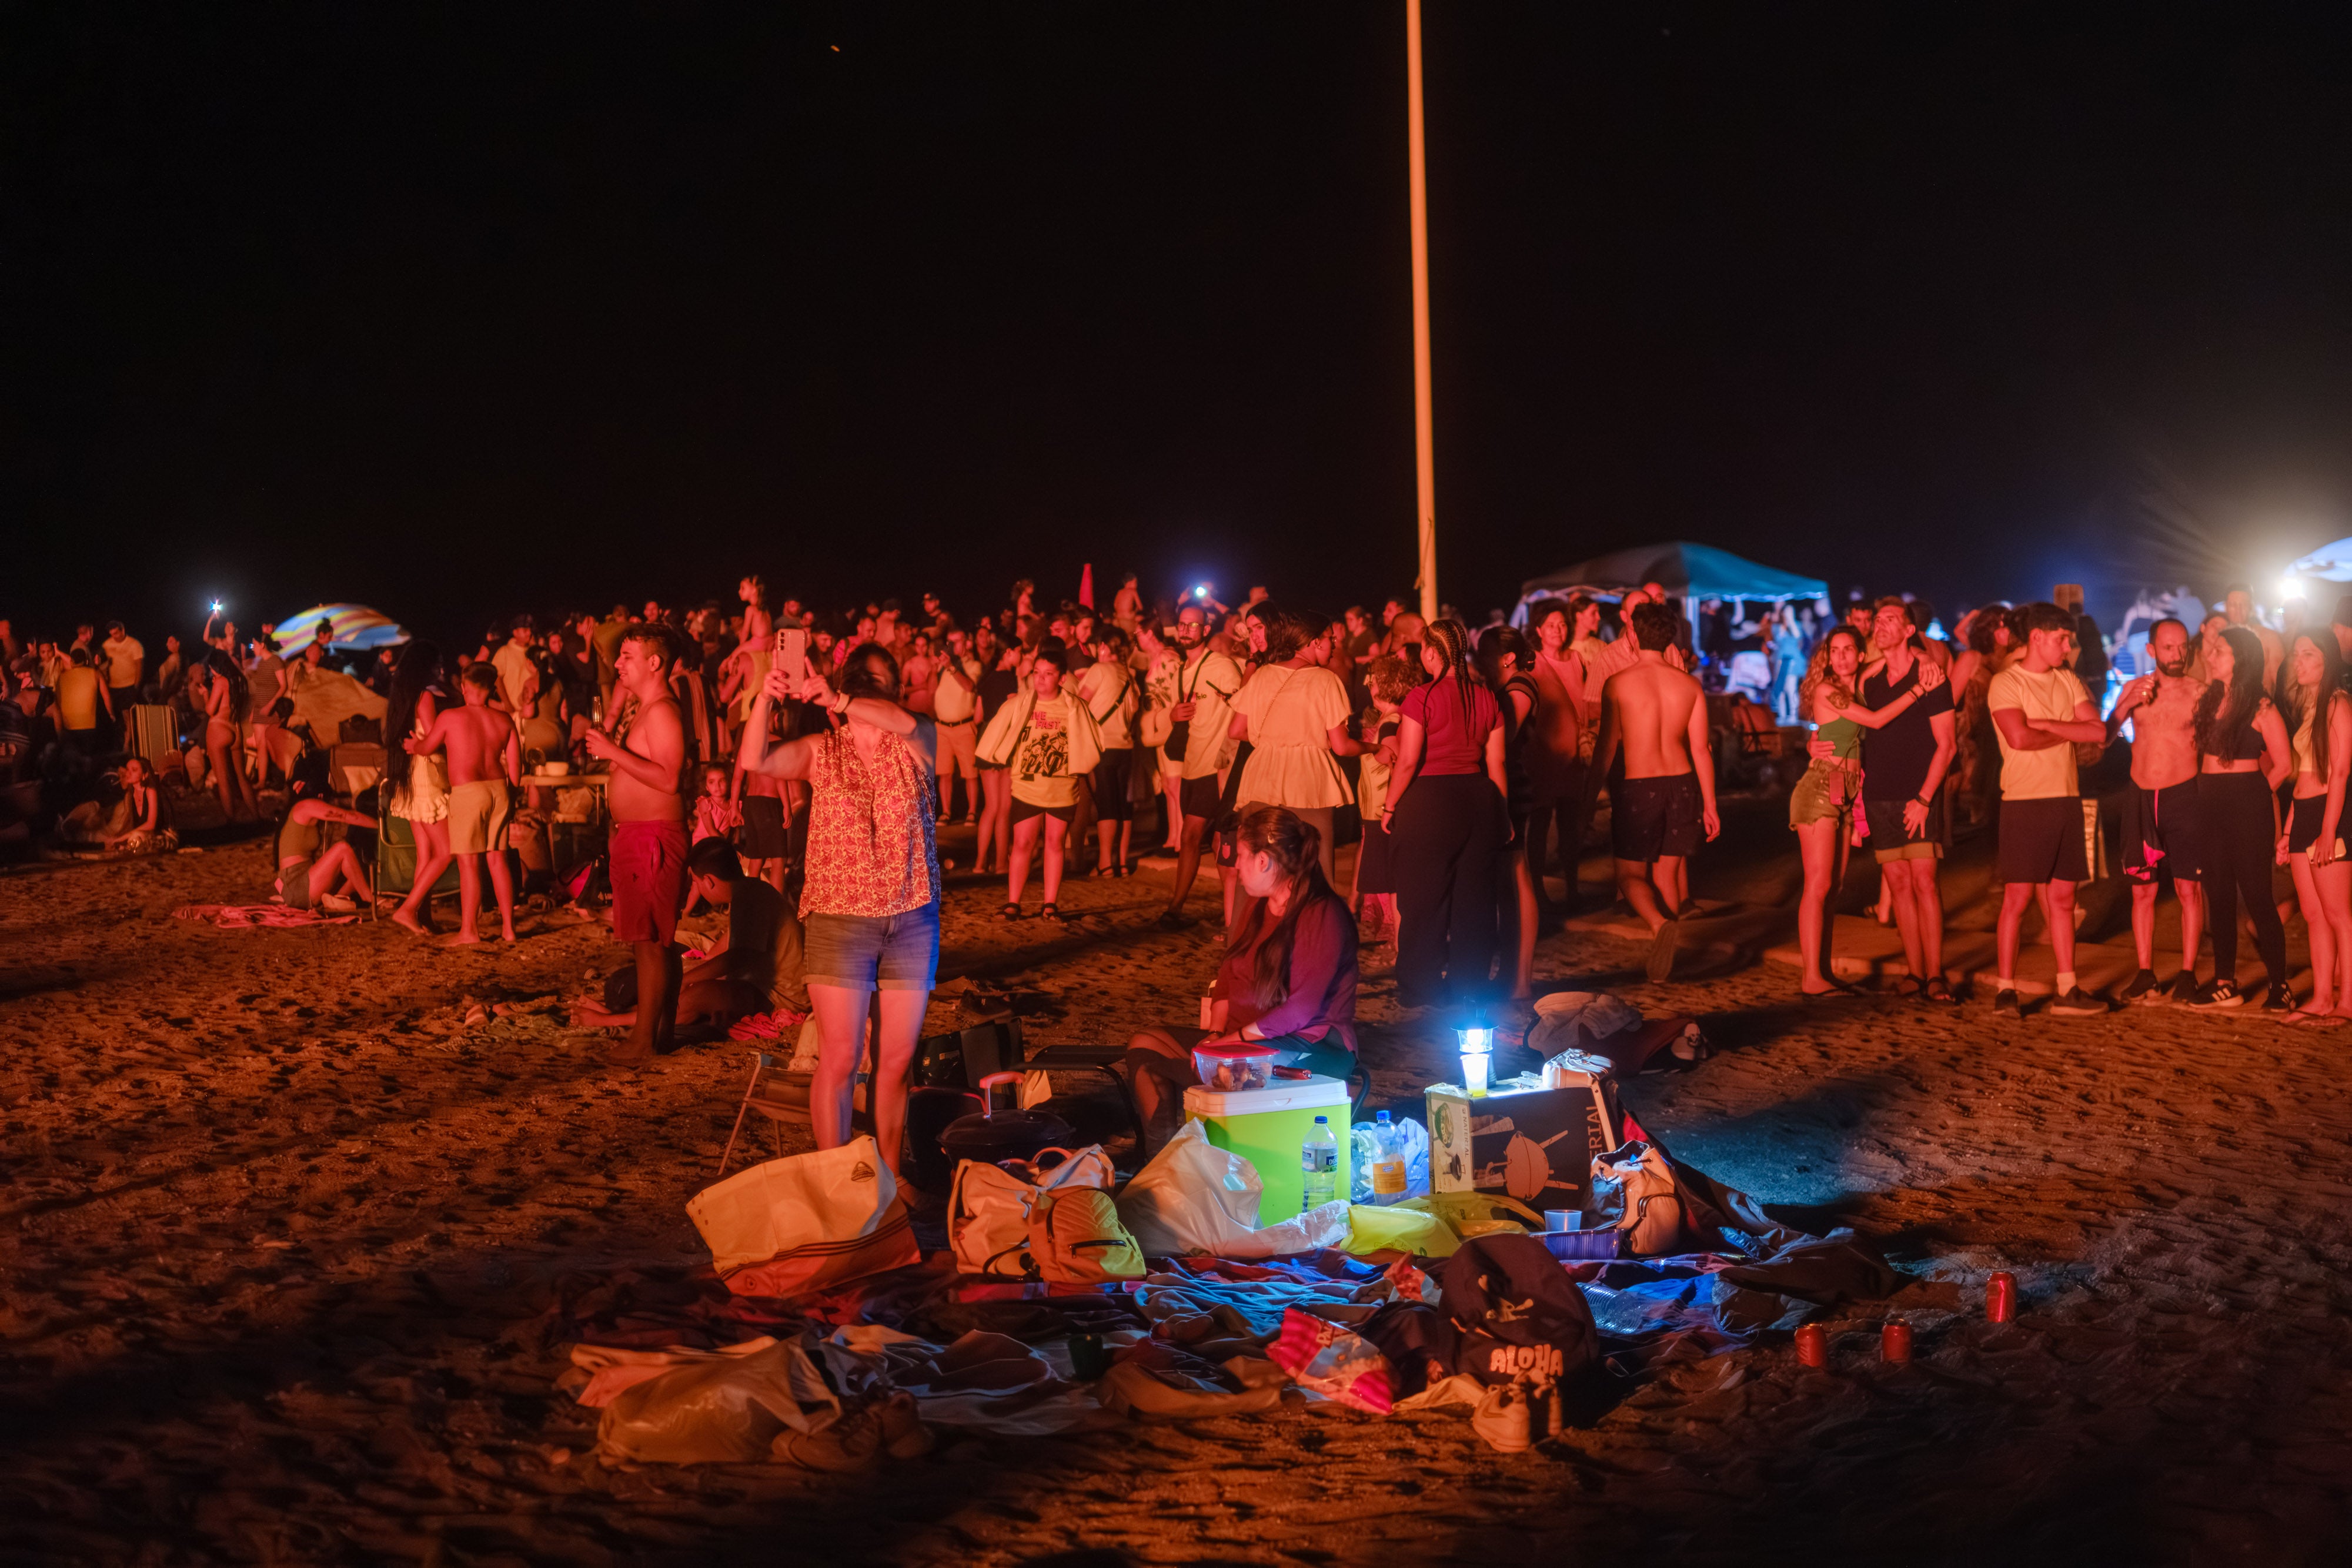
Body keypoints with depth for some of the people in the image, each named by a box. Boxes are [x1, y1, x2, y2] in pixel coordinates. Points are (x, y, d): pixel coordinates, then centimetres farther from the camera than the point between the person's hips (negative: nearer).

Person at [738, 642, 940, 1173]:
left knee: (898, 1060, 6)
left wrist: (838, 701, -28)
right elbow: (754, 761, -10)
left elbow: (907, 723, -20)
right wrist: (764, 701, -24)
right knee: (839, 1058, -5)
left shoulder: (915, 744, 5)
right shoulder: (821, 751, 5)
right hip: (839, 918, -1)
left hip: (912, 920, 1)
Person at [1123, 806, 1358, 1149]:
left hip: (1312, 1051, -9)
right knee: (1145, 1043, -5)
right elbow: (1227, 978, 16)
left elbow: (1301, 1011, -20)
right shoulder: (1256, 906, 15)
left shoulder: (1322, 916, -14)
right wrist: (1216, 1034, -2)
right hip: (1248, 1040, 9)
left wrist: (1232, 1040, -19)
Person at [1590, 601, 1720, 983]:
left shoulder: (1618, 684, -8)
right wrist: (1709, 805, 8)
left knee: (1631, 873, 7)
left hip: (1637, 786, -4)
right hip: (1681, 783, 4)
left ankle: (1659, 923, -23)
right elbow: (1701, 750, 2)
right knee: (1667, 871, 14)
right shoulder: (1689, 685, 2)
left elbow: (1606, 746, -5)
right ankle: (1666, 963, 17)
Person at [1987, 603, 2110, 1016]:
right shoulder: (2006, 683, -6)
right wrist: (2068, 732, -4)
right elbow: (2019, 738, -21)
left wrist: (2046, 725, -11)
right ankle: (2006, 990, 2)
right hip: (2025, 800, -6)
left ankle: (2067, 990, 11)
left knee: (2062, 897, 8)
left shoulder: (2067, 681, 13)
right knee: (2018, 896, -4)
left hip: (2066, 799, 6)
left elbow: (2098, 731, 2)